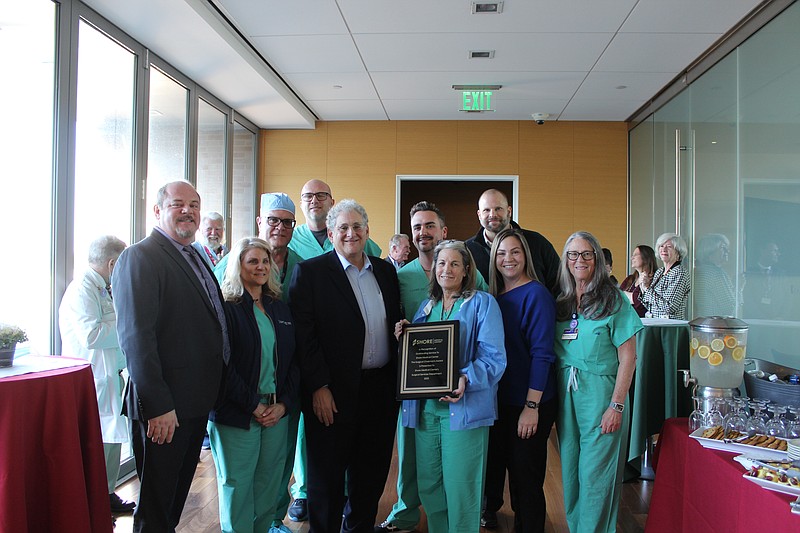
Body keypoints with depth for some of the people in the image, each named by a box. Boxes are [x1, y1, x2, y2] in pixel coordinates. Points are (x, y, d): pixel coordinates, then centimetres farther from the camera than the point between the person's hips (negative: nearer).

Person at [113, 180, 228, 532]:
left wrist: (209, 394, 14)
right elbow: (136, 336, -22)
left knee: (178, 494, 22)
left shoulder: (195, 258, 14)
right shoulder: (140, 257, -14)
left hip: (196, 402, 9)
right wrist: (157, 405, -24)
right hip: (164, 408, -8)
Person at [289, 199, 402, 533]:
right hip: (333, 392, -5)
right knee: (327, 477, 9)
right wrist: (318, 387, -15)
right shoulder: (310, 272, -6)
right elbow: (304, 334, -12)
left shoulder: (386, 271, 10)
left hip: (381, 389, 5)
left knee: (371, 473, 18)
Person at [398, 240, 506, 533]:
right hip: (425, 407, 5)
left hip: (463, 407, -5)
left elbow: (494, 357, -11)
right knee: (428, 485, 12)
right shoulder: (426, 306, 17)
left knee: (460, 488, -1)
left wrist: (466, 380, -27)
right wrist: (402, 339, 1)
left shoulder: (482, 303, -1)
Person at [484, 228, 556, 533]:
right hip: (499, 400, 6)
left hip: (530, 404, -6)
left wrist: (532, 406, -19)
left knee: (525, 474, 6)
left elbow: (542, 354, -17)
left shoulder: (536, 295, -13)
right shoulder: (492, 297, 6)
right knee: (495, 461, 19)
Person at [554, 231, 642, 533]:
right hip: (565, 396, 5)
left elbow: (628, 357, -8)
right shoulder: (561, 303, 7)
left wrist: (616, 406, -14)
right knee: (570, 472, 14)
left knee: (595, 475, 1)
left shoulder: (612, 300, -6)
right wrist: (554, 399, 4)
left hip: (599, 395, -5)